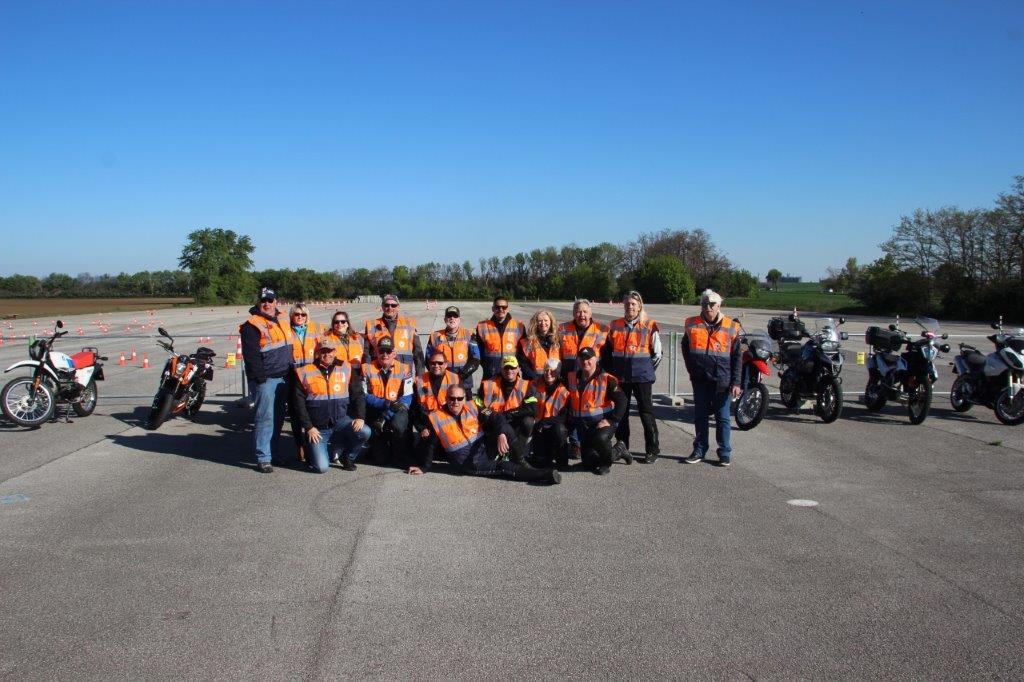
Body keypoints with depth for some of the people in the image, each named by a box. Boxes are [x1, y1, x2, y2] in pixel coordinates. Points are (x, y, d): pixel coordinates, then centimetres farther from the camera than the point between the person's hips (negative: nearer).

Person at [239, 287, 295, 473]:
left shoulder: (282, 322, 15)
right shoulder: (252, 326, -9)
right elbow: (251, 355, -14)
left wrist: (291, 373, 18)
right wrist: (260, 378, -18)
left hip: (283, 378, 8)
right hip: (265, 380, -8)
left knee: (278, 418, 13)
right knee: (265, 418, -8)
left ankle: (273, 451, 23)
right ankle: (263, 458, -5)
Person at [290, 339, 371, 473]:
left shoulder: (346, 368, 3)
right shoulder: (304, 372, -2)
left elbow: (358, 394, 4)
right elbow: (298, 403, -1)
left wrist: (360, 417, -10)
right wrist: (309, 427, -7)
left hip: (340, 421, 2)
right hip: (317, 428, -2)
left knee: (364, 432, -26)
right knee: (321, 467, -17)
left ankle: (347, 457, 4)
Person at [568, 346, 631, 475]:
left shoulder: (606, 379, -9)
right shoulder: (572, 378, 7)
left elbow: (621, 401, -13)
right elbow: (568, 400, 21)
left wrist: (610, 420, -20)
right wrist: (572, 418, 12)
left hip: (602, 422, -5)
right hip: (583, 425, 6)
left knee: (600, 438, -38)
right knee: (589, 462, 2)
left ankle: (606, 463, -8)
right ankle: (618, 452, 27)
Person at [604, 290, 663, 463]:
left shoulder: (649, 326, -3)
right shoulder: (615, 326, 7)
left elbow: (657, 353, 3)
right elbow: (608, 350, 15)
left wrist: (647, 369, 4)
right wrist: (612, 370, 10)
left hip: (642, 377, -4)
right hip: (620, 376, 4)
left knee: (646, 411, -1)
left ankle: (652, 449, 7)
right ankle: (621, 444, 24)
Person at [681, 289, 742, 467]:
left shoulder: (730, 327, -1)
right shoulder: (692, 324, 5)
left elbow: (736, 357, 0)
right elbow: (685, 347, 20)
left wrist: (735, 382, -5)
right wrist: (692, 369, 12)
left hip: (722, 381, -2)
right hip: (700, 380, 2)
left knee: (723, 418, 5)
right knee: (700, 416, 10)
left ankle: (725, 453, 13)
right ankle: (699, 451, 21)